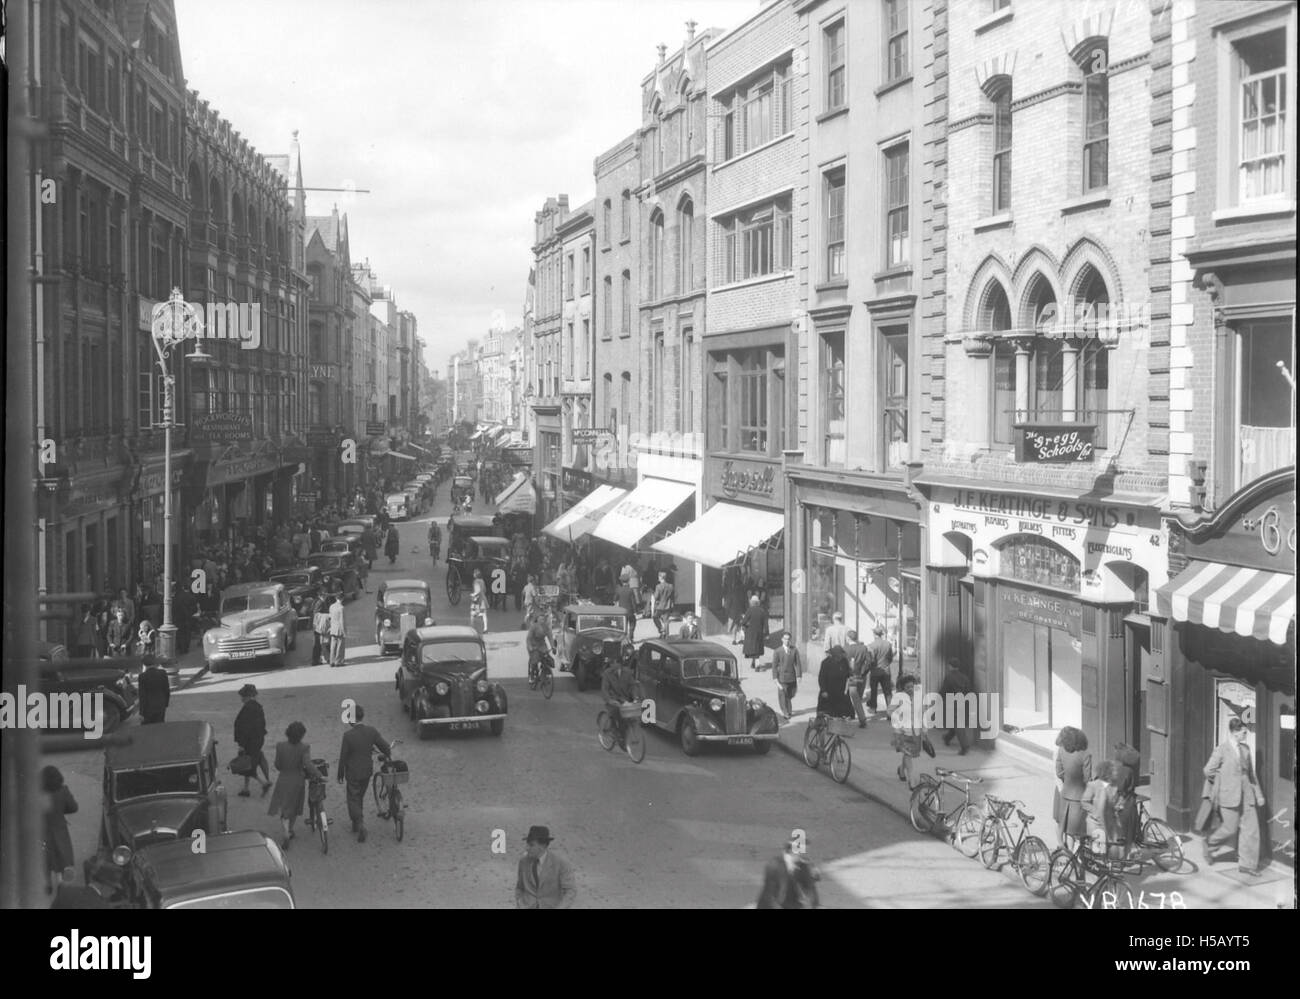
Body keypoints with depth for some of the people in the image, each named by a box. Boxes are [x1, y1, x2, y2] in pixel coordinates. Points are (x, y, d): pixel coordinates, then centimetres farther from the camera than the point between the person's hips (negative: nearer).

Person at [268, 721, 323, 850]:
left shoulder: (280, 746, -14)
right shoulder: (304, 748, -18)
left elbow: (278, 765, -5)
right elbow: (308, 765, -26)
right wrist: (319, 775, -18)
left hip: (283, 780, -1)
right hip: (298, 781, 1)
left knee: (282, 809, 8)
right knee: (294, 808, 22)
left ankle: (286, 833, -9)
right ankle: (290, 830, 37)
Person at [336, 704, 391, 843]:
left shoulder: (348, 735, -22)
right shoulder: (372, 731, -12)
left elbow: (343, 757, -13)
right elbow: (386, 747, -9)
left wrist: (340, 774, -1)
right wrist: (387, 753, 16)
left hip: (353, 772, -4)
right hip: (367, 770, 4)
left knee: (353, 799, 8)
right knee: (360, 797, 23)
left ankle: (360, 825, -9)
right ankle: (357, 823, 37)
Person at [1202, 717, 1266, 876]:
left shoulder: (1245, 748, 9)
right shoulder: (1222, 749, -10)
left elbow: (1251, 773, 16)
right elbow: (1209, 771, -6)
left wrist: (1258, 794, 15)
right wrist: (1222, 783, 4)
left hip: (1245, 794, 6)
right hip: (1229, 795, -6)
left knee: (1251, 827, 1)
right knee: (1231, 827, -2)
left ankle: (1247, 864, 9)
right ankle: (1208, 844, 26)